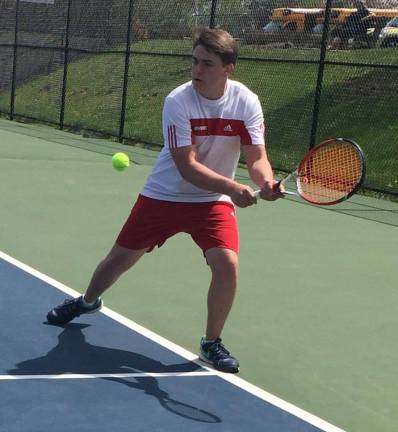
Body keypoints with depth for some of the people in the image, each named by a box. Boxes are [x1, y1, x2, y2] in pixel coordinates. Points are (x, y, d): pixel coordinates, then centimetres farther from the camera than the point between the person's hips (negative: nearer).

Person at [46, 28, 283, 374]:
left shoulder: (247, 102, -14)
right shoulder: (178, 101, -22)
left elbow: (256, 158, -15)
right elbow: (187, 166, -27)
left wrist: (266, 182, -39)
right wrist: (232, 186, -41)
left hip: (214, 201, 1)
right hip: (163, 196, -1)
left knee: (227, 264, -21)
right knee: (120, 258, 11)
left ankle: (212, 343, 1)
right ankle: (88, 302, 45)